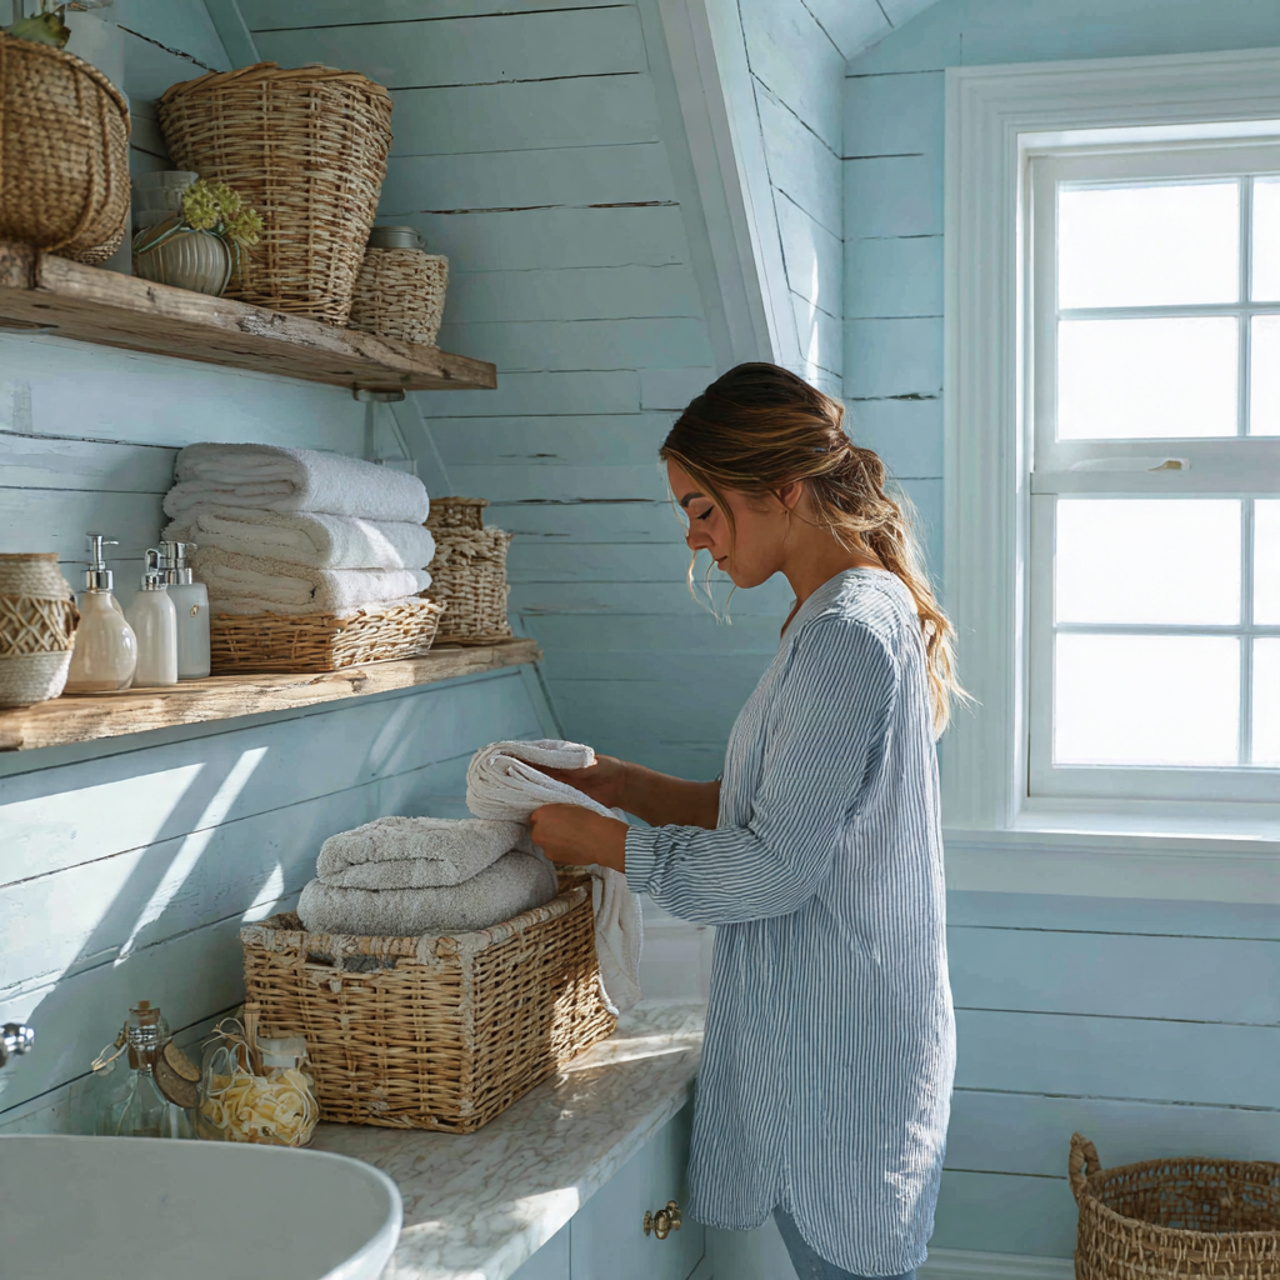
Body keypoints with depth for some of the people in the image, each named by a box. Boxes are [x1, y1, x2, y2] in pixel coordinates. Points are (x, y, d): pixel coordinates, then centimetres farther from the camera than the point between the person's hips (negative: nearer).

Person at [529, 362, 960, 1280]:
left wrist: (599, 842, -11)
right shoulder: (867, 609, 12)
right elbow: (779, 809, 15)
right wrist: (625, 785, 7)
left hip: (836, 1048, -9)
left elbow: (775, 869, -21)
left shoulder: (849, 632, -19)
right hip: (824, 1030, 9)